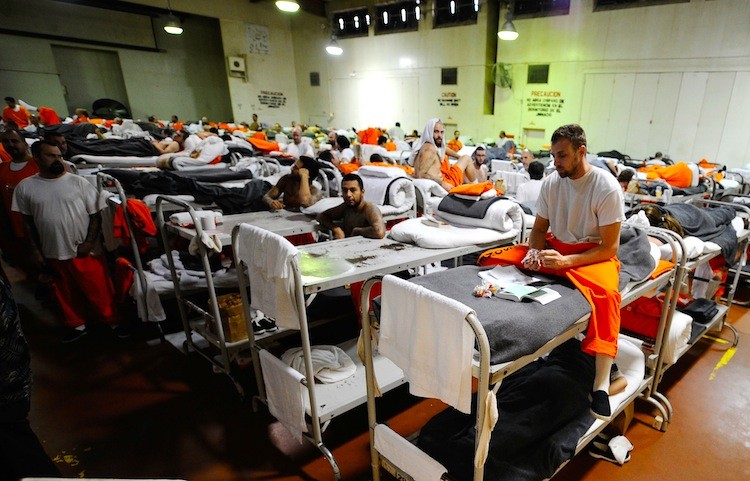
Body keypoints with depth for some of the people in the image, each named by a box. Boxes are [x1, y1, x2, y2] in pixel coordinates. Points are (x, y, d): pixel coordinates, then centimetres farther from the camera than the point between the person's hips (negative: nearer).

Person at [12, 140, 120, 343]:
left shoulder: (79, 182, -6)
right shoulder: (25, 187, 0)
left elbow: (96, 215, -5)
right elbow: (27, 221, 7)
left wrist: (88, 242, -12)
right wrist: (35, 249, 3)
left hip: (85, 252, -2)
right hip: (53, 254, 3)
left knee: (100, 291, 4)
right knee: (67, 294, 18)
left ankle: (113, 321, 21)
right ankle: (76, 325, 35)